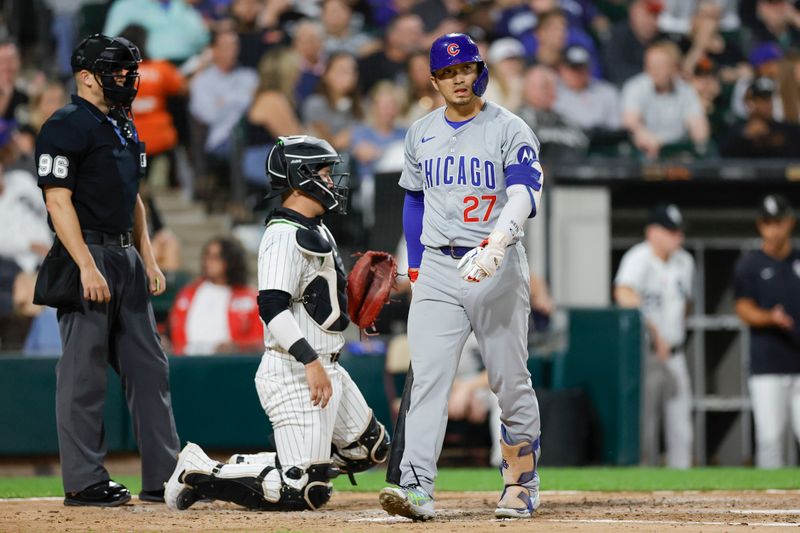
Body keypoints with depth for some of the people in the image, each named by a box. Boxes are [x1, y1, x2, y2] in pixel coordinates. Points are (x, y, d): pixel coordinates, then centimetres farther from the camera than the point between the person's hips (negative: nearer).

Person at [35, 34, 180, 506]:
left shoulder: (123, 126, 17)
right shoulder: (66, 127, -11)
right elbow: (58, 200, -17)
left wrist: (148, 259, 16)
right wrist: (88, 267, -23)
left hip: (127, 257, 9)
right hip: (88, 255, -9)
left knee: (150, 368, 9)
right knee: (85, 373, -5)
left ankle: (164, 476, 12)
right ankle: (84, 482, -1)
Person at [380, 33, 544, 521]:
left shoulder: (510, 130, -5)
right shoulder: (422, 133, 11)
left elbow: (525, 195, -19)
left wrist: (496, 244, -36)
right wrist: (416, 266, 14)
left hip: (498, 267, -3)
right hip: (437, 269, 3)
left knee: (510, 380, 4)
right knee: (428, 377, -10)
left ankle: (523, 485, 19)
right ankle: (416, 489, -20)